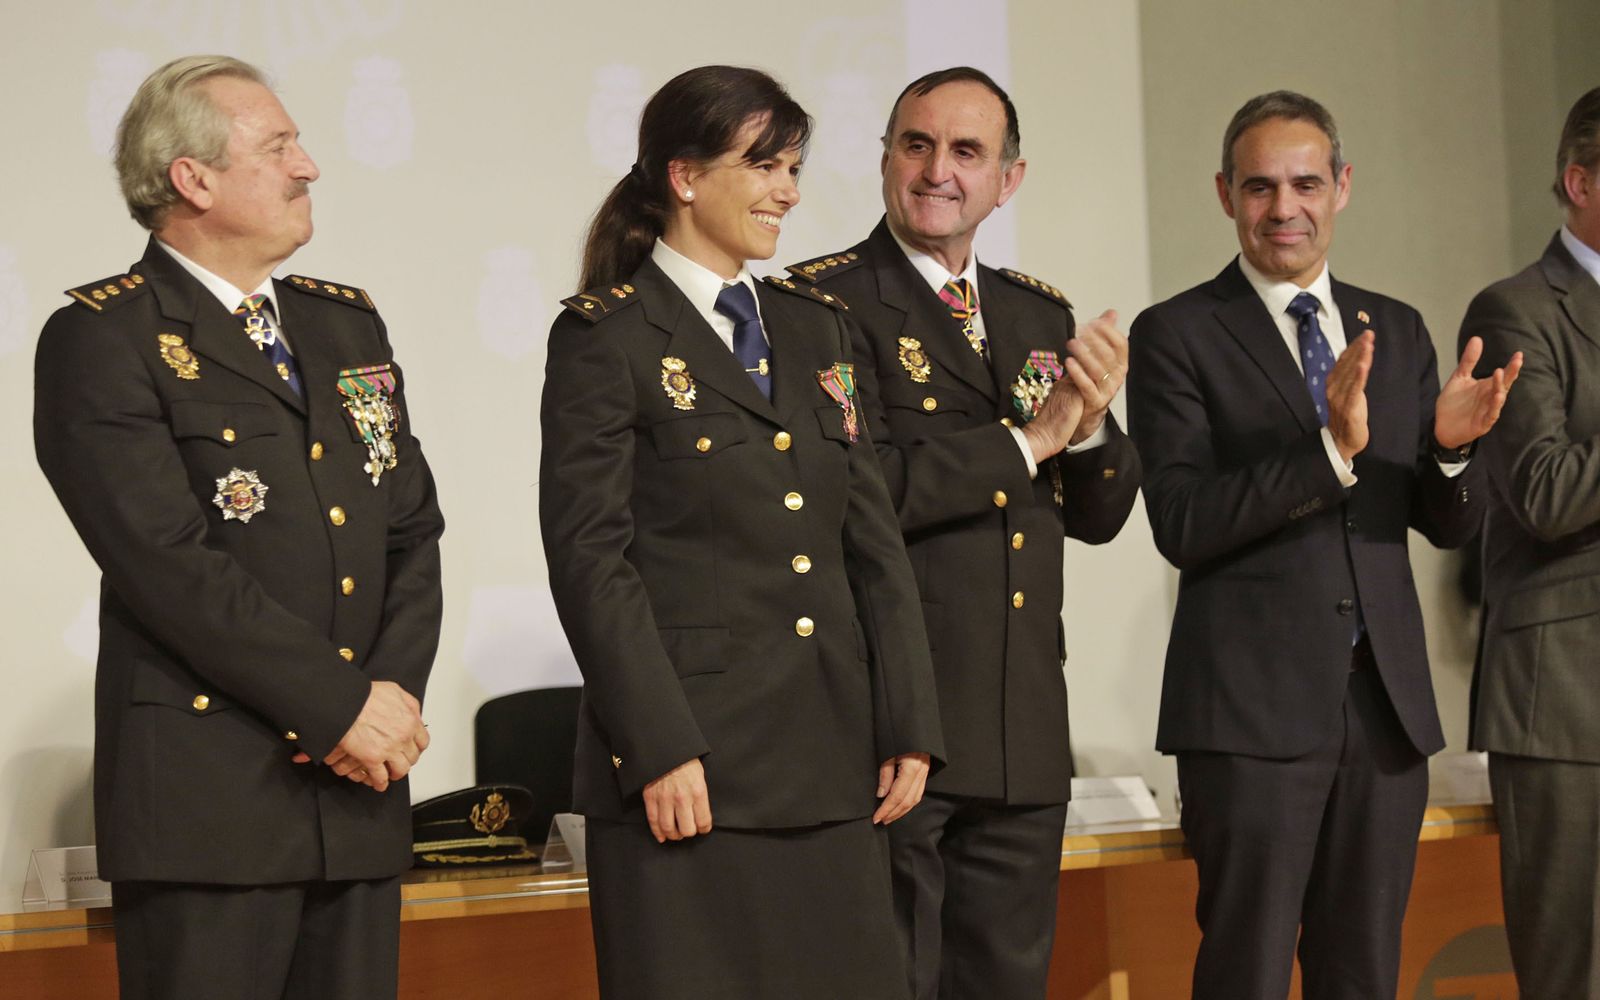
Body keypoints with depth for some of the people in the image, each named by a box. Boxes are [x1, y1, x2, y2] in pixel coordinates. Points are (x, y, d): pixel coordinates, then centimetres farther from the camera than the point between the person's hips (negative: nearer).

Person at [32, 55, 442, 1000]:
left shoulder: (347, 324, 16)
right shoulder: (104, 339, -6)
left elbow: (414, 530, 13)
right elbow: (171, 564, -15)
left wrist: (394, 694, -4)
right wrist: (342, 706, -14)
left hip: (358, 789, 6)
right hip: (206, 797, -6)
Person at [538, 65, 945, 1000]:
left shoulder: (816, 325, 16)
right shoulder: (607, 336, -3)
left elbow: (874, 536, 13)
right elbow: (590, 556, -9)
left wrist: (910, 723, 6)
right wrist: (660, 749, -15)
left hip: (833, 759, 6)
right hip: (690, 761, -6)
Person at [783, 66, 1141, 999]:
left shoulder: (1042, 315, 15)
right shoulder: (826, 302, -6)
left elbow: (1099, 515, 14)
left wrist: (1091, 425, -7)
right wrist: (1027, 439, -14)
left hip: (1026, 735, 6)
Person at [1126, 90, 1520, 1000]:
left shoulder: (1398, 333, 12)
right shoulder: (1176, 335, -3)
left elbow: (1451, 524, 11)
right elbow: (1182, 524, -13)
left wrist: (1450, 446, -12)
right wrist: (1331, 449, -24)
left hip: (1388, 703, 5)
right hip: (1253, 707, -5)